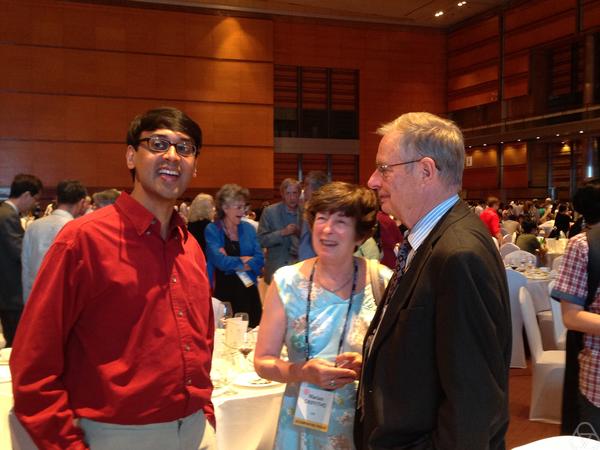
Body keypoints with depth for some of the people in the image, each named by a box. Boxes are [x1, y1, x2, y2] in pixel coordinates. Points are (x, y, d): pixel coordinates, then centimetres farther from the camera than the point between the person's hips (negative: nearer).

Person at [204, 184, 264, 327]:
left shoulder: (248, 228, 8)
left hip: (248, 291, 4)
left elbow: (260, 259, -1)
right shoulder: (212, 230, -4)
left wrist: (232, 263, -11)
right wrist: (245, 260, -3)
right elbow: (220, 261, -15)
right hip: (223, 291, -4)